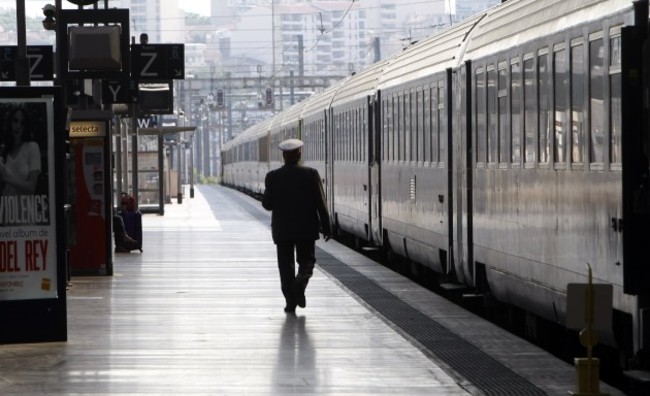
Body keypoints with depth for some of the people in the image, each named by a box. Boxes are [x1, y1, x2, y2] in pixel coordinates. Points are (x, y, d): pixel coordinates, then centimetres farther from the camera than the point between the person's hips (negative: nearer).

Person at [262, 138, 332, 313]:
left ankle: (290, 302, 2)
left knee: (286, 266, 8)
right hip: (306, 228, 0)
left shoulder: (273, 177, -4)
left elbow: (267, 204, -2)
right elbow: (320, 203, -6)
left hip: (282, 229, 0)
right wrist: (326, 227, 1)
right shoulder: (311, 174, -5)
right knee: (307, 261, 12)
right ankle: (300, 283, -17)